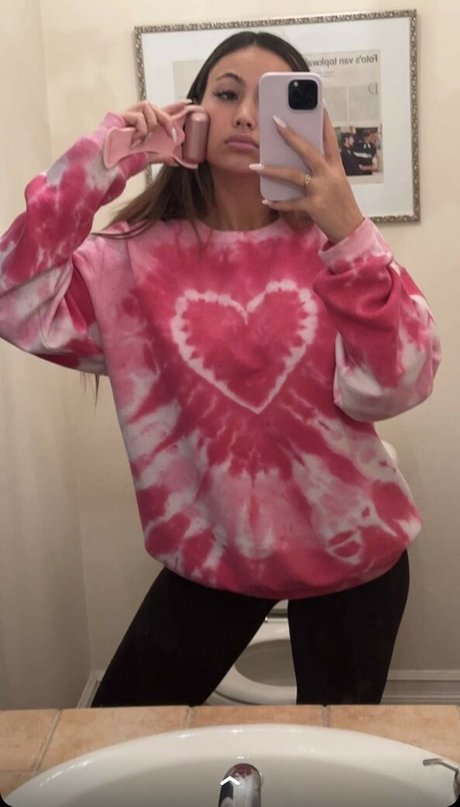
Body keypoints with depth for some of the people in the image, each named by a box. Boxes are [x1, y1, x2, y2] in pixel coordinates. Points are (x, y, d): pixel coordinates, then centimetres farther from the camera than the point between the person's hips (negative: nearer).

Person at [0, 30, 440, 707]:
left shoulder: (332, 242, -9)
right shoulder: (140, 253, -8)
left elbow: (389, 391, -21)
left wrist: (349, 236, -31)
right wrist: (92, 169, -24)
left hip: (349, 548, 0)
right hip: (212, 552, 1)